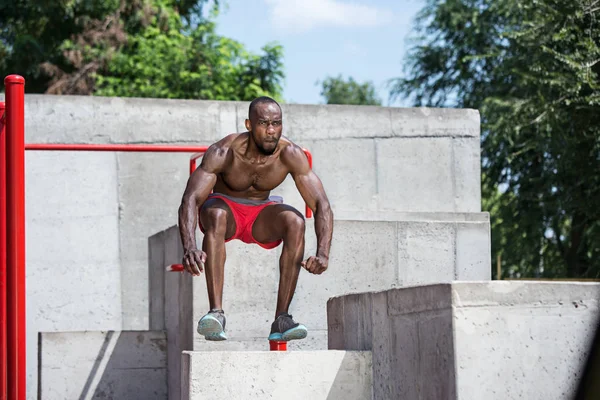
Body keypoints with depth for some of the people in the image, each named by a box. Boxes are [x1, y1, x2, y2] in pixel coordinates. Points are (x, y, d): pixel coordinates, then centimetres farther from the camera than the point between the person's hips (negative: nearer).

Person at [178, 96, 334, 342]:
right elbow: (190, 199, -37)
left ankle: (281, 319, -29)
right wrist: (189, 248, -55)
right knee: (216, 215, -37)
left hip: (261, 213, 2)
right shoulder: (223, 153, -28)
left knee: (295, 221, -30)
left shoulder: (290, 155, -21)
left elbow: (321, 204, -23)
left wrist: (322, 254, -40)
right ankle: (216, 313, -45)